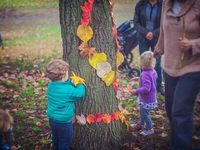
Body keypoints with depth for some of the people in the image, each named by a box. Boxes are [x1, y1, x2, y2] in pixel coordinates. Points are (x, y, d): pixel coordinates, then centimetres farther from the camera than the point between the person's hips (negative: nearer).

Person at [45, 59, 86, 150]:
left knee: (56, 139, 27)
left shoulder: (51, 85, -6)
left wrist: (70, 82, -3)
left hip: (52, 119, 7)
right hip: (63, 122, -7)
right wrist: (79, 84, 1)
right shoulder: (68, 90, -28)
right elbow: (81, 94, -15)